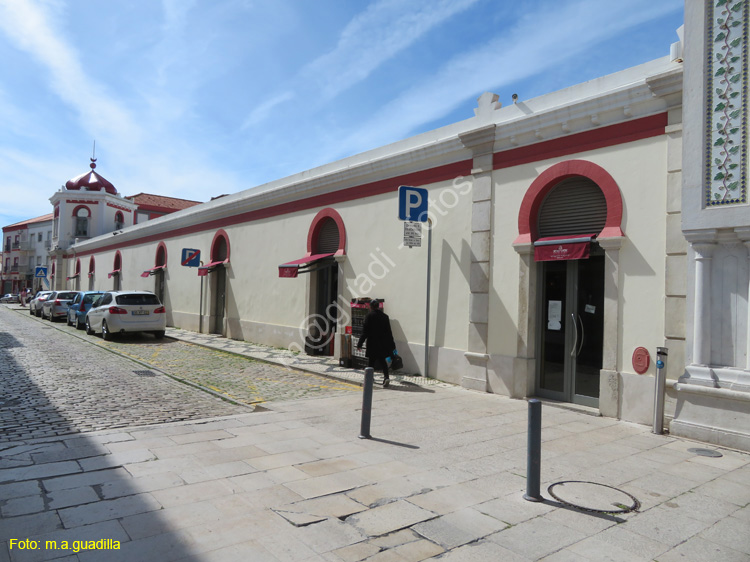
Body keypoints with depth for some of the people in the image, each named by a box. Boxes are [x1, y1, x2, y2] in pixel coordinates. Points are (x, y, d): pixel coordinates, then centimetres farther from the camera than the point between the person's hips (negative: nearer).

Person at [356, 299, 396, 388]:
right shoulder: (385, 316, 5)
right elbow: (389, 332, 9)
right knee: (382, 360, 9)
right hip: (383, 343, 4)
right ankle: (386, 377, -9)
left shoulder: (369, 316, -8)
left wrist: (360, 344, -3)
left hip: (372, 343, -4)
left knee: (371, 361, 9)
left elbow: (365, 331, -9)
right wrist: (392, 345, 15)